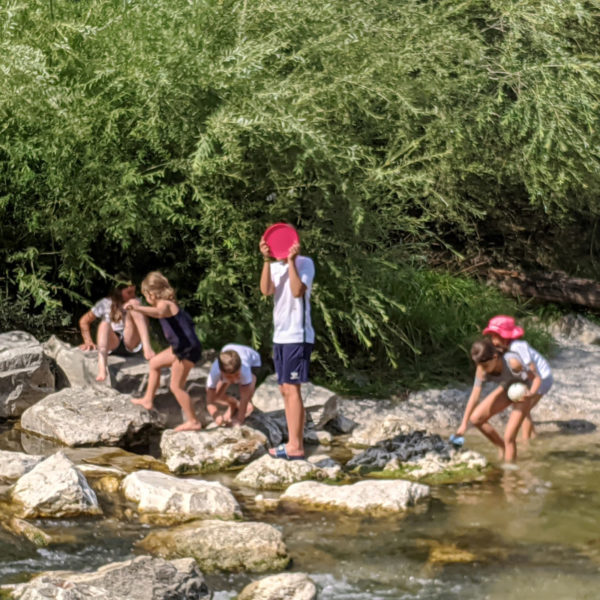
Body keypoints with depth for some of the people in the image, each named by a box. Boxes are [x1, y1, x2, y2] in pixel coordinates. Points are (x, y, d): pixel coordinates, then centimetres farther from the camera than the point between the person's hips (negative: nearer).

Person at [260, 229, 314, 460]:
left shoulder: (304, 263, -6)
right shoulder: (275, 267, 13)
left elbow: (298, 291, -22)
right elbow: (266, 290, -7)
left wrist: (291, 260, -22)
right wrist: (267, 260, -14)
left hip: (297, 336, -8)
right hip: (280, 335, 8)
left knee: (291, 389, -9)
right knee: (285, 390, 9)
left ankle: (296, 446, -8)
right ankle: (292, 444, 13)